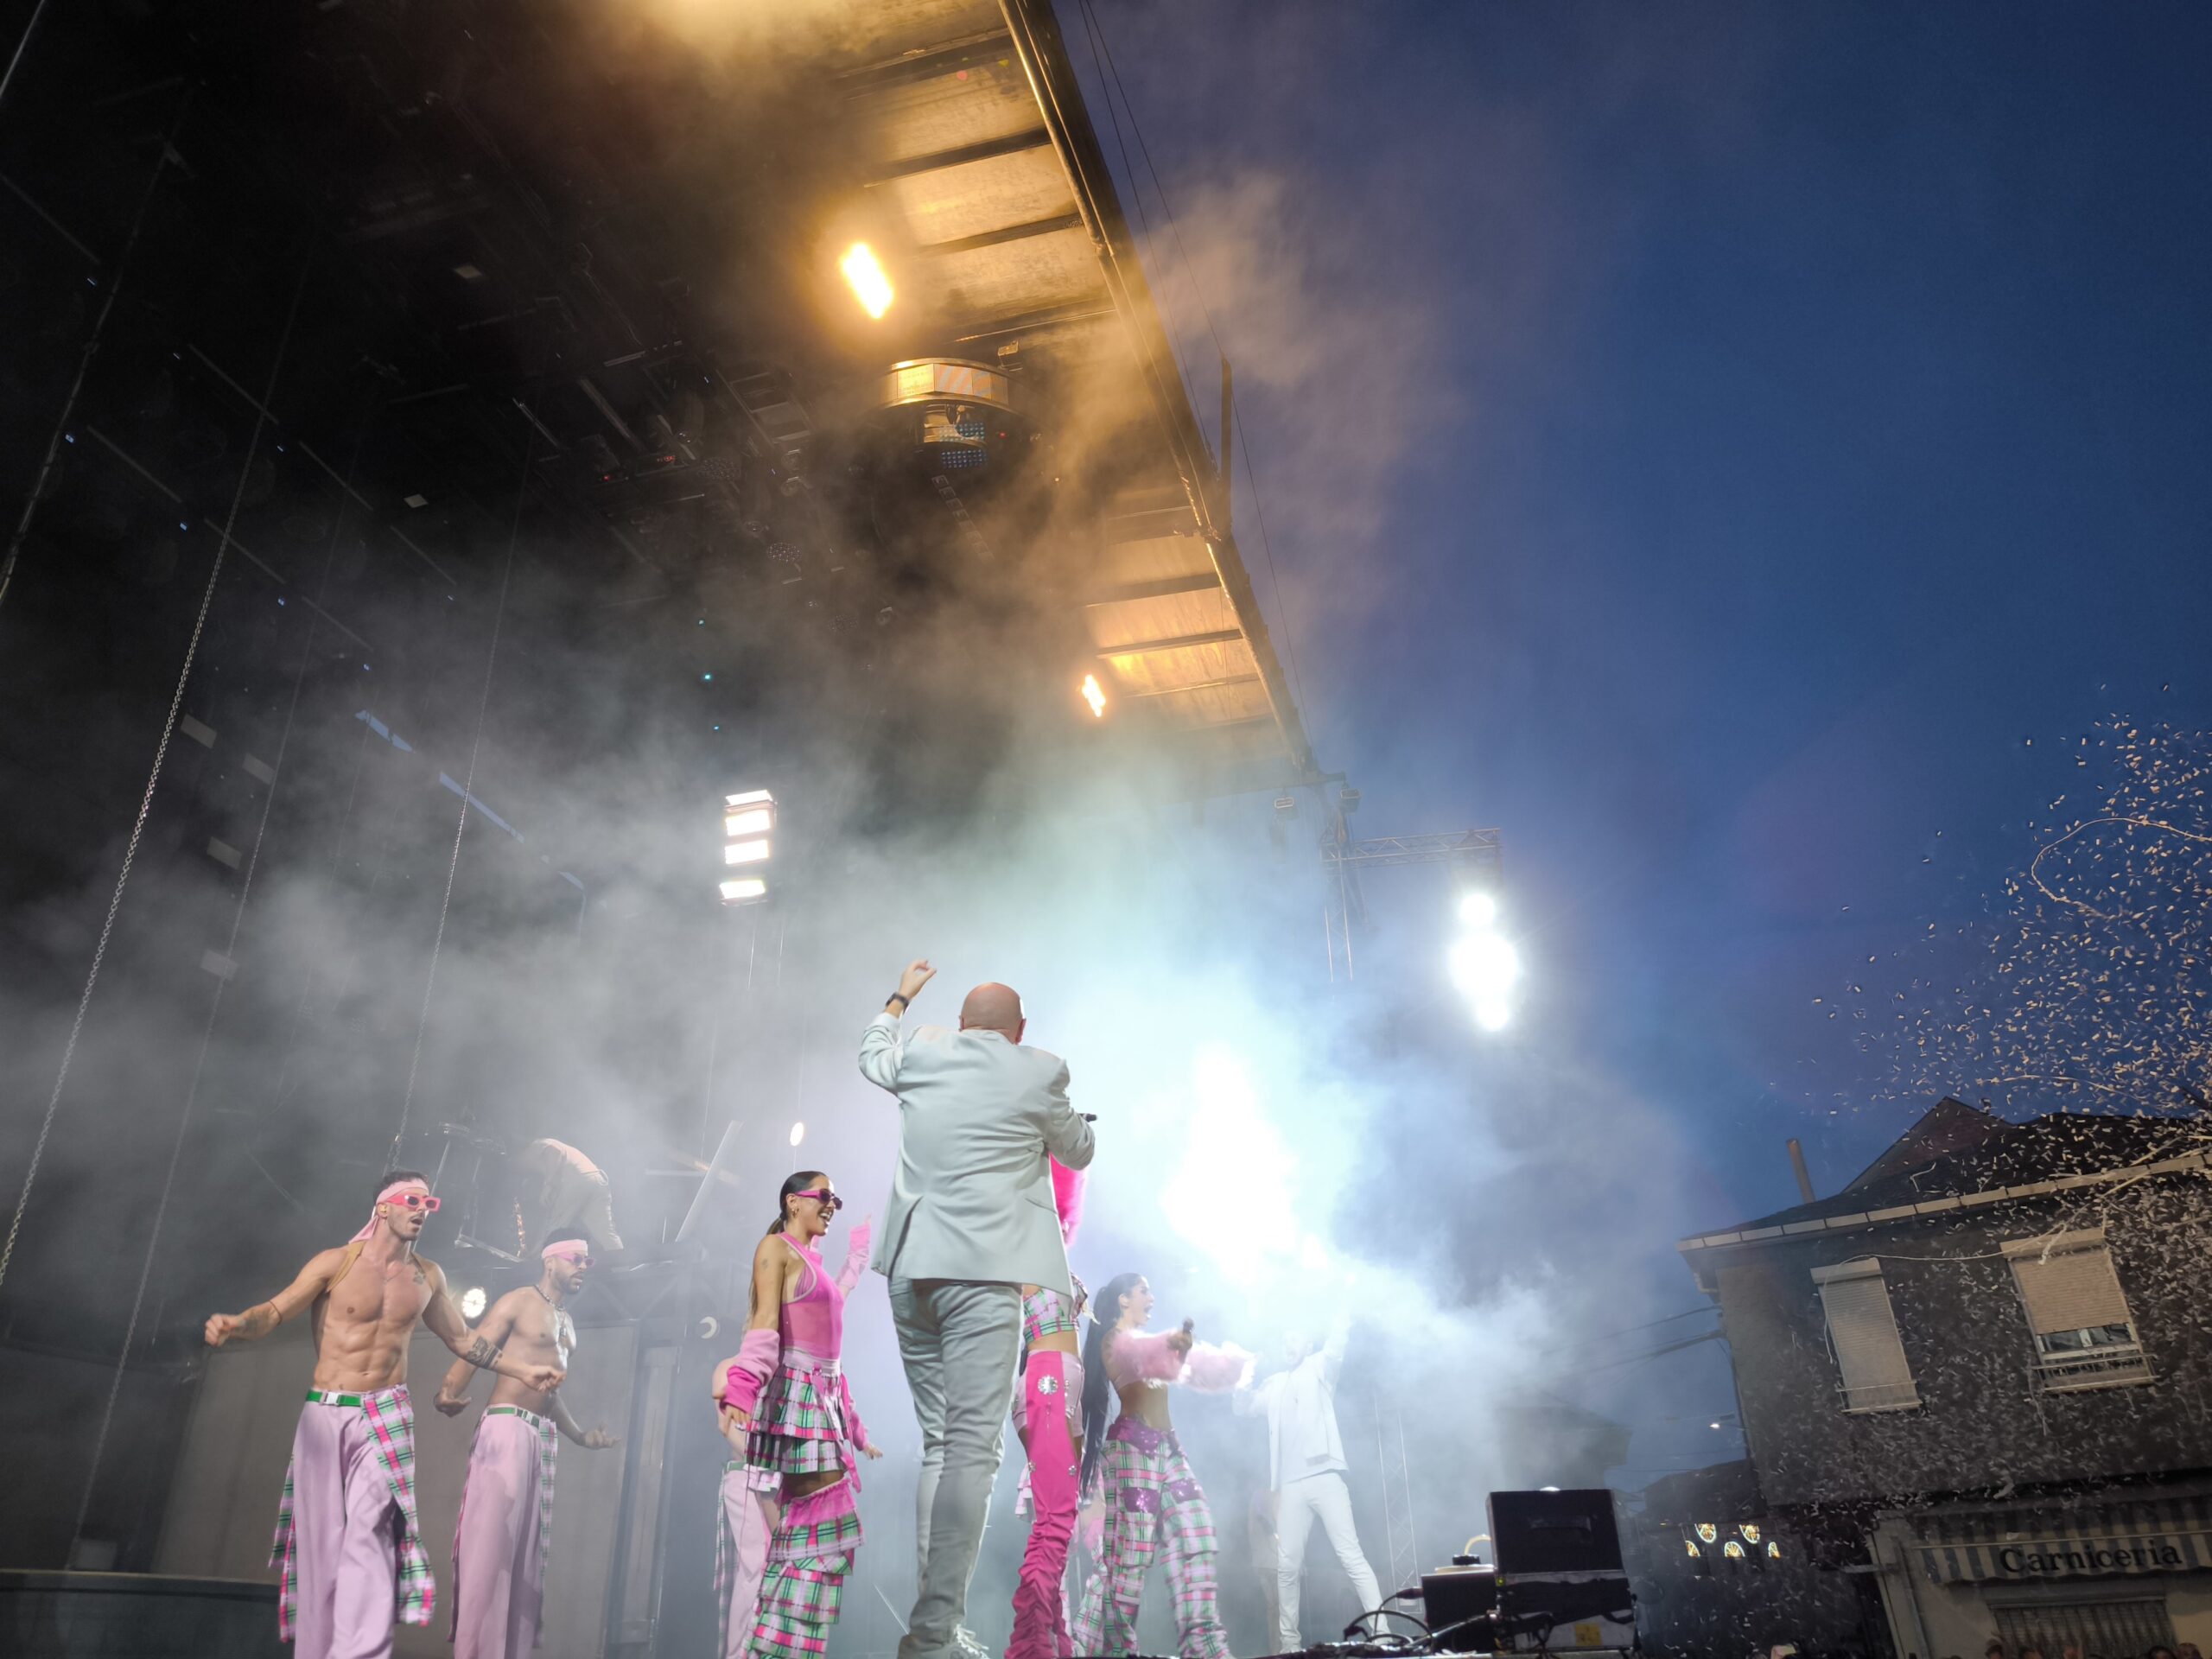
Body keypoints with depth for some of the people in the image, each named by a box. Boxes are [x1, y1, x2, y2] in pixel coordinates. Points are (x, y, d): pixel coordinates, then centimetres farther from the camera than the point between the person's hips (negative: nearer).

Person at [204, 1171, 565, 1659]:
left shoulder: (427, 1276, 8)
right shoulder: (336, 1262, -3)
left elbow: (461, 1338, 20)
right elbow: (276, 1310, -11)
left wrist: (522, 1370, 17)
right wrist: (237, 1324, -34)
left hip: (387, 1418, 1)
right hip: (326, 1416, -1)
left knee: (368, 1533, -13)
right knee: (321, 1541, 0)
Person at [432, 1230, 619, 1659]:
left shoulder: (567, 1323, 21)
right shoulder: (517, 1303, -3)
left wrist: (581, 1436, 28)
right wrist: (450, 1393, -35)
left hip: (543, 1437, 8)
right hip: (507, 1428, -8)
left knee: (527, 1550, 7)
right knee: (490, 1541, -10)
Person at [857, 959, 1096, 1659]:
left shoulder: (921, 1052, 9)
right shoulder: (1038, 1072, -1)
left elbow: (872, 1053, 33)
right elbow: (1078, 1153, 15)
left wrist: (900, 997, 49)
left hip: (909, 1271, 6)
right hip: (982, 1273, -6)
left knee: (939, 1446, 13)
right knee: (972, 1448, -8)